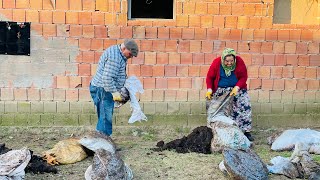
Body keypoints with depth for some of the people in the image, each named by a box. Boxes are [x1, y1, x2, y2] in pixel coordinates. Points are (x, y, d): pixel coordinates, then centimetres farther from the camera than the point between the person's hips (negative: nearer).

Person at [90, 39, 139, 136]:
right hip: (102, 89, -11)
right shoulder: (114, 57, -22)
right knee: (106, 118, -9)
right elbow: (107, 78, -27)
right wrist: (115, 92, -23)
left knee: (105, 118, 14)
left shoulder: (117, 52, 12)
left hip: (106, 89, 11)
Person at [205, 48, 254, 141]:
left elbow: (244, 77, -8)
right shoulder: (216, 63, -16)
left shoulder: (239, 62, -15)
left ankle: (246, 131, -5)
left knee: (245, 106, -12)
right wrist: (209, 89, -20)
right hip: (220, 89, 0)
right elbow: (209, 77, -6)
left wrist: (237, 88, -23)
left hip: (237, 87, 0)